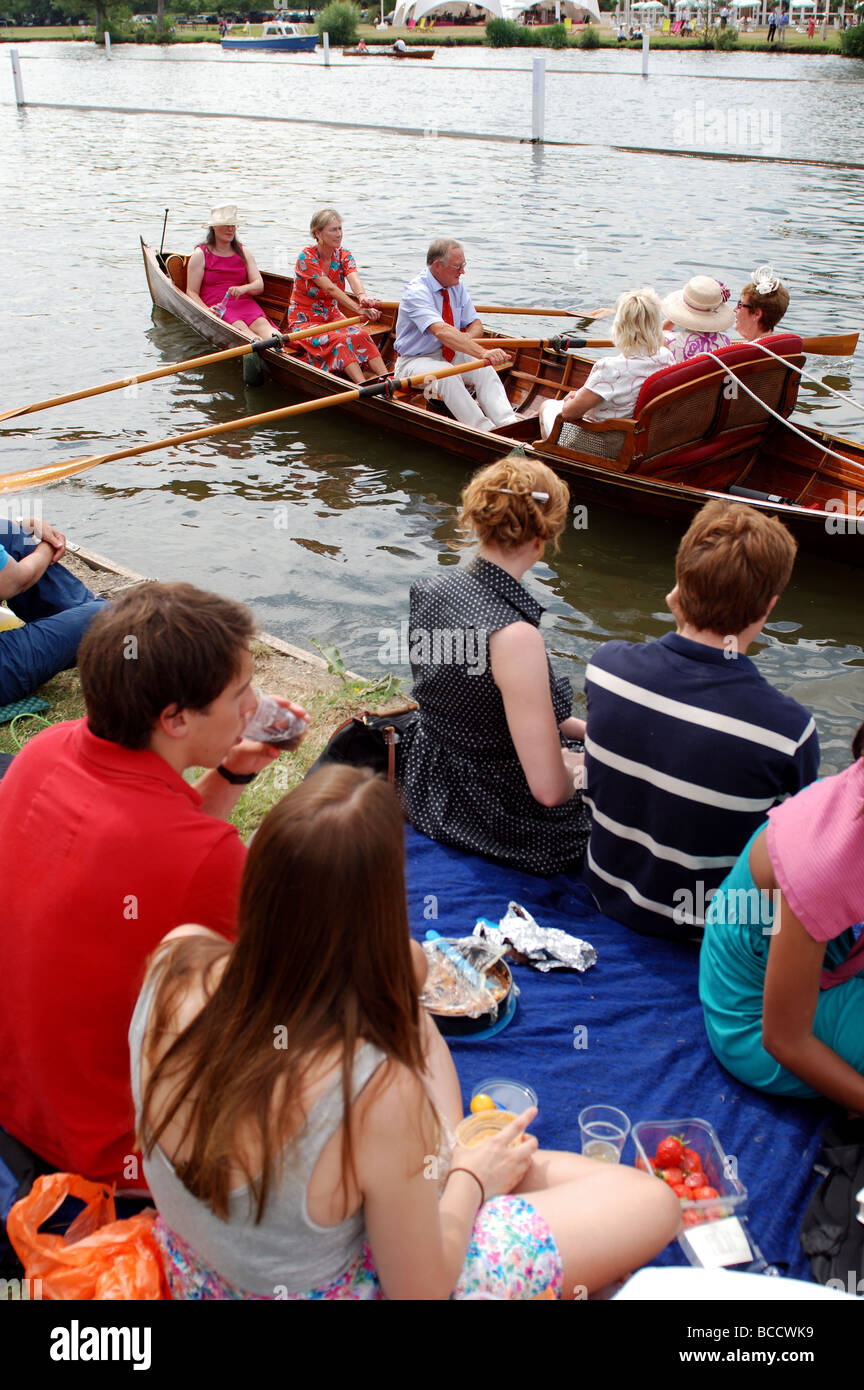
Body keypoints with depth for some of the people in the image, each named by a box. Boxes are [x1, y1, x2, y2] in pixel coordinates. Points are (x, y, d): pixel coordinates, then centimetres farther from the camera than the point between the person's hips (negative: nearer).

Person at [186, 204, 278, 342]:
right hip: (216, 306, -4)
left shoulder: (244, 253, 19)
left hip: (244, 302, 4)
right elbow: (192, 292, 2)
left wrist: (243, 288, -16)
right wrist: (206, 310, -19)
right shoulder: (200, 255, 8)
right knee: (240, 327, -35)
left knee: (261, 323, -31)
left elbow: (260, 286, 8)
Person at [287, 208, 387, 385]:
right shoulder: (306, 257, -16)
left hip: (332, 316, 6)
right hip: (304, 321, -5)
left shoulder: (343, 255, 1)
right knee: (339, 340, -32)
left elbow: (354, 278, -21)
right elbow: (330, 288, -29)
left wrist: (363, 297, -47)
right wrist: (360, 309, -42)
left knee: (362, 335, -22)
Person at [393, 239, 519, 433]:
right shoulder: (416, 292, -23)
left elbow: (475, 325, 7)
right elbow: (441, 331, -38)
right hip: (415, 360, -7)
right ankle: (485, 431, -40)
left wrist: (467, 337, -21)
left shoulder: (456, 286, 2)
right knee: (446, 374, -36)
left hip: (449, 354, 7)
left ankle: (508, 423, -35)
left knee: (484, 369, -21)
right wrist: (482, 352, -49)